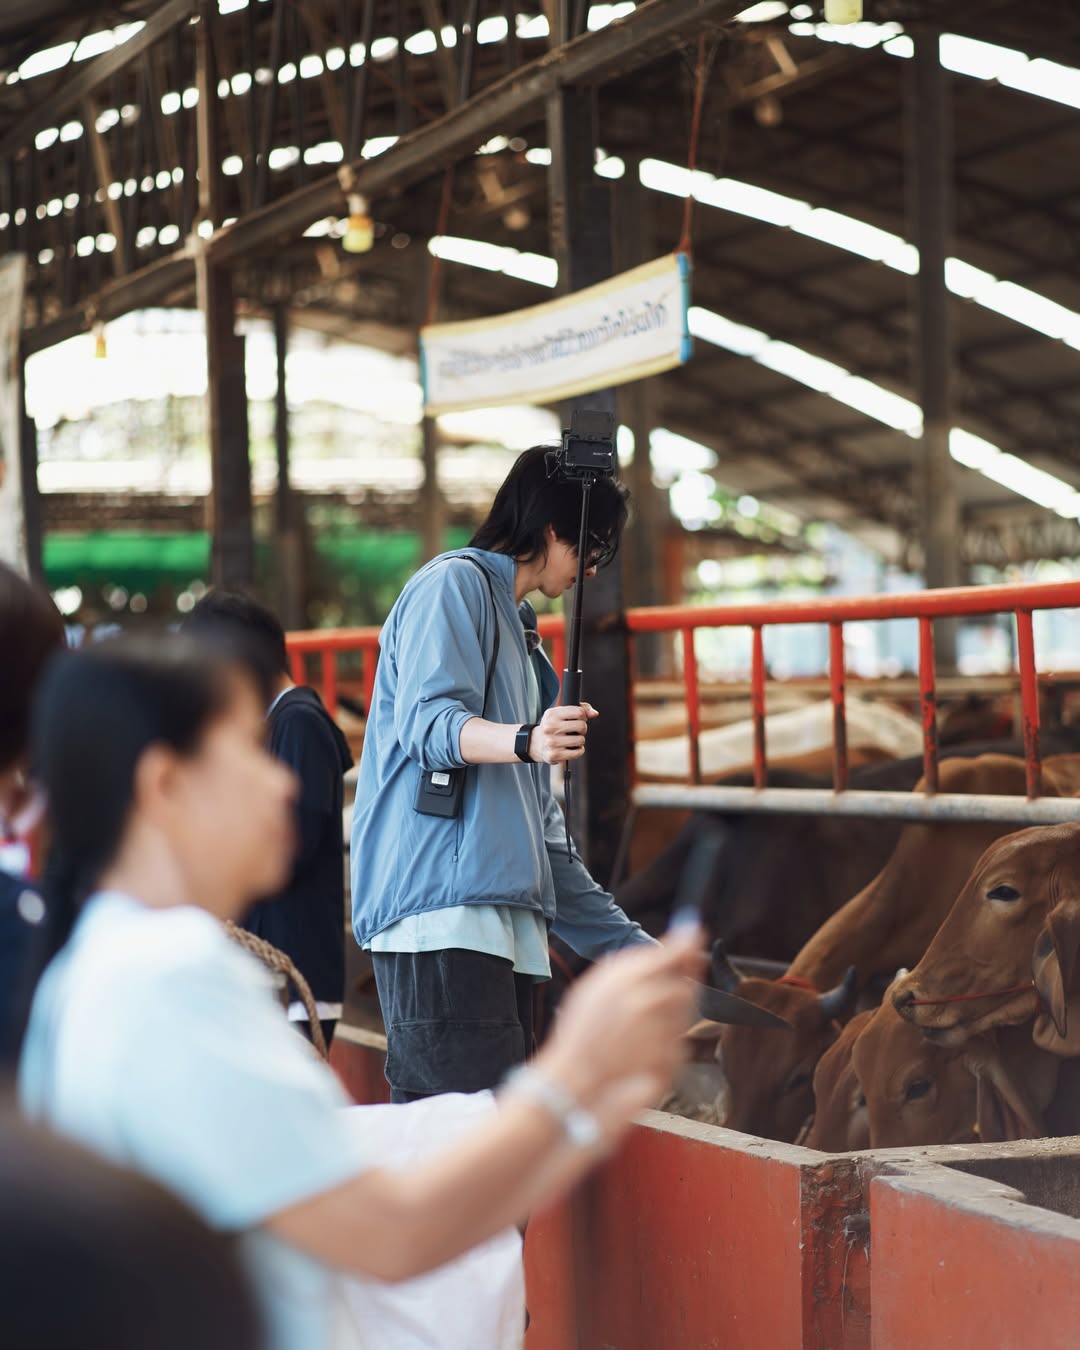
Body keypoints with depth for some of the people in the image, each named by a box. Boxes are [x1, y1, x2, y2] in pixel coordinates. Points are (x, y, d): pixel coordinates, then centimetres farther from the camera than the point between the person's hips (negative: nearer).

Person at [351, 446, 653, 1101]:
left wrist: (629, 944, 28)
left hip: (503, 919, 9)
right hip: (441, 909, -9)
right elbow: (426, 719, -13)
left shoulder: (520, 633, 31)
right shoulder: (455, 584, 4)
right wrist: (525, 741, -32)